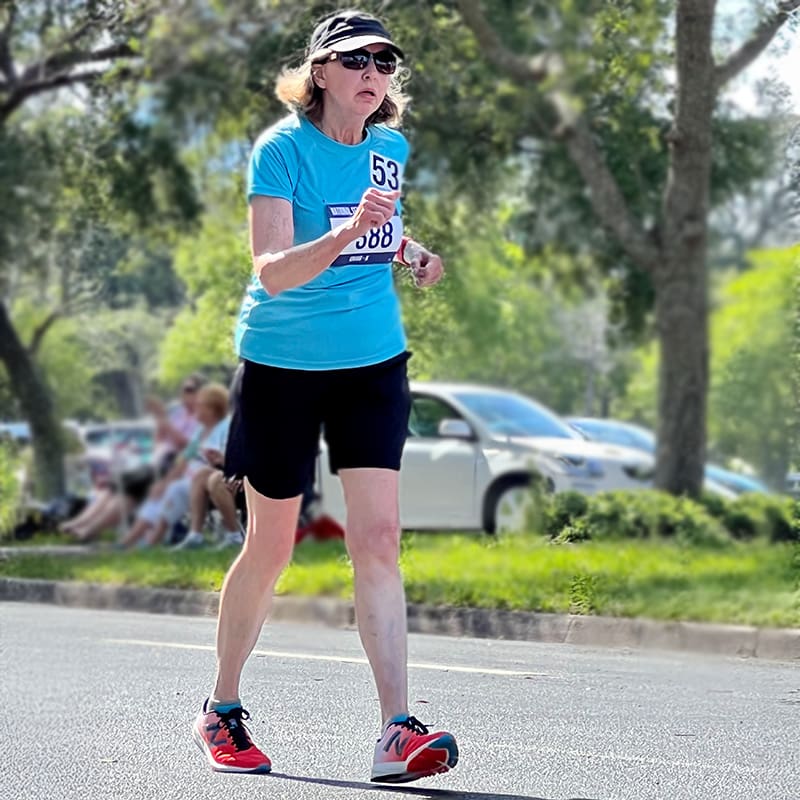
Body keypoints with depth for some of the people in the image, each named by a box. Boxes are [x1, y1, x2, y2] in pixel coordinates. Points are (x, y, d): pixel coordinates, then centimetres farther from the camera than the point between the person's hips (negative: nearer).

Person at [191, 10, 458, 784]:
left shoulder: (392, 147, 3)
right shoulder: (282, 149, -15)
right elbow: (271, 271, -26)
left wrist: (408, 251, 3)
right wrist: (347, 232, -41)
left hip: (373, 360, 4)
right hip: (283, 364, -4)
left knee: (376, 538, -9)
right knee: (269, 547, 6)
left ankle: (397, 733, -14)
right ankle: (221, 711, 26)